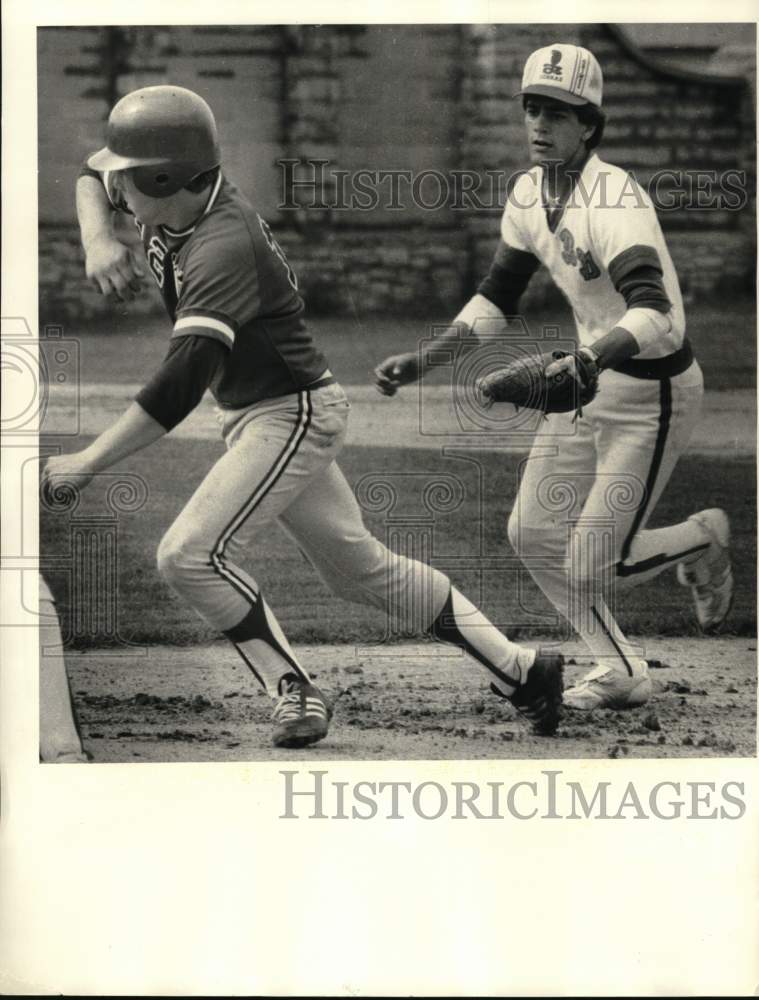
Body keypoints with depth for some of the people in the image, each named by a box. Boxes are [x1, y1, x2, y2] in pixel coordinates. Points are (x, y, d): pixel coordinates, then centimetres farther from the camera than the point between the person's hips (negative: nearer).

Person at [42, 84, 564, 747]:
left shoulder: (224, 247, -30)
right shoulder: (175, 199, -4)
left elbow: (184, 381, -38)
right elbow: (94, 174, 16)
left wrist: (88, 463, -39)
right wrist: (97, 240, -7)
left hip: (292, 413, -10)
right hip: (257, 414, 10)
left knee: (191, 556, -19)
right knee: (360, 567, 16)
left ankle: (296, 694, -6)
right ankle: (521, 669, 22)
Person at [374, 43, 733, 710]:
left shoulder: (614, 200, -26)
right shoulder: (529, 194, 1)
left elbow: (651, 313, -40)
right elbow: (497, 297, 13)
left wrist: (586, 361, -55)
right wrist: (422, 362, 3)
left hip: (653, 393, -8)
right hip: (591, 378, 8)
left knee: (590, 567, -7)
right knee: (533, 535, 9)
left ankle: (701, 540, 23)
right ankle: (620, 671, 26)